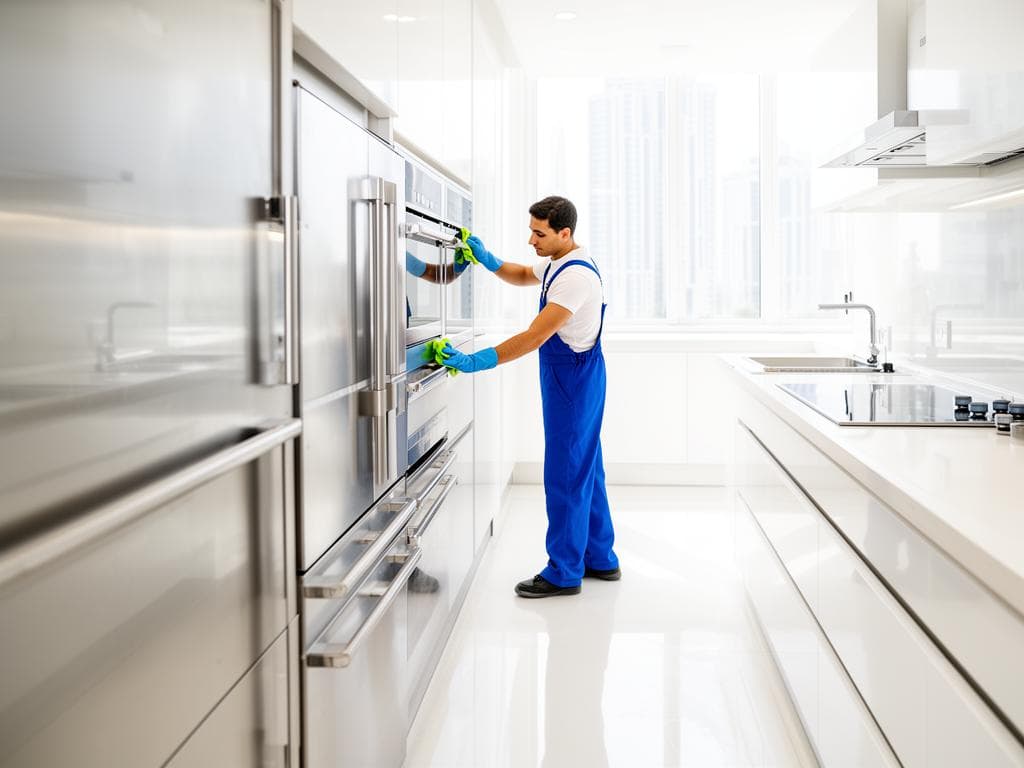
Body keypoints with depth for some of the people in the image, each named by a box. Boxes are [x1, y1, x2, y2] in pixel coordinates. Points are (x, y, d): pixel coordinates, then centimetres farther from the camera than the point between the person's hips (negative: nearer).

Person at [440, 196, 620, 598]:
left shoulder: (574, 276, -24)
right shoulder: (558, 263, 7)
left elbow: (534, 337, -30)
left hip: (572, 378, -10)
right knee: (585, 469, 16)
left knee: (566, 473, -4)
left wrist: (474, 362, -31)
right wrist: (488, 259, 8)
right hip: (572, 376, 10)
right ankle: (600, 559, 26)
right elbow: (523, 276, 29)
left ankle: (564, 572, 5)